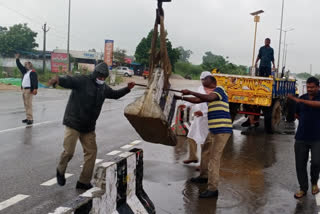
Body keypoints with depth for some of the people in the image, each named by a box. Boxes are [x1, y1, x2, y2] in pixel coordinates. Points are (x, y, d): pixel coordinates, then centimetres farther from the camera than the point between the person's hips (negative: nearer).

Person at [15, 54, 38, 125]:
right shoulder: (25, 71, 18)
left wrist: (35, 89, -29)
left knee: (29, 104, -11)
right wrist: (17, 59, 33)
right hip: (23, 89, 9)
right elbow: (20, 66, 31)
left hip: (29, 90, -9)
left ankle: (30, 119, -10)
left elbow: (35, 81, -19)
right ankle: (27, 118, 14)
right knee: (26, 104, 9)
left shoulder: (33, 72, -9)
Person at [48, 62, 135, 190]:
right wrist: (57, 80, -51)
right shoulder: (82, 81, -12)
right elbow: (68, 81, -29)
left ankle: (84, 182, 15)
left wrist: (127, 89, 16)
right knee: (69, 151, -9)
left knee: (91, 151, 4)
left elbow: (115, 94, 29)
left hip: (89, 127, 7)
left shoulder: (103, 88, 11)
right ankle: (61, 171, 25)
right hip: (73, 123, -7)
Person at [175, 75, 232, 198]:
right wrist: (182, 98, 20)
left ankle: (213, 189, -6)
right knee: (205, 152, 22)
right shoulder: (211, 94, 19)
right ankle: (204, 176, 39)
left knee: (214, 158, -10)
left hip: (222, 130, -10)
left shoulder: (219, 90, -8)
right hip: (214, 130, 10)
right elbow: (197, 100, 24)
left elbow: (209, 98, -28)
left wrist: (190, 92, -29)